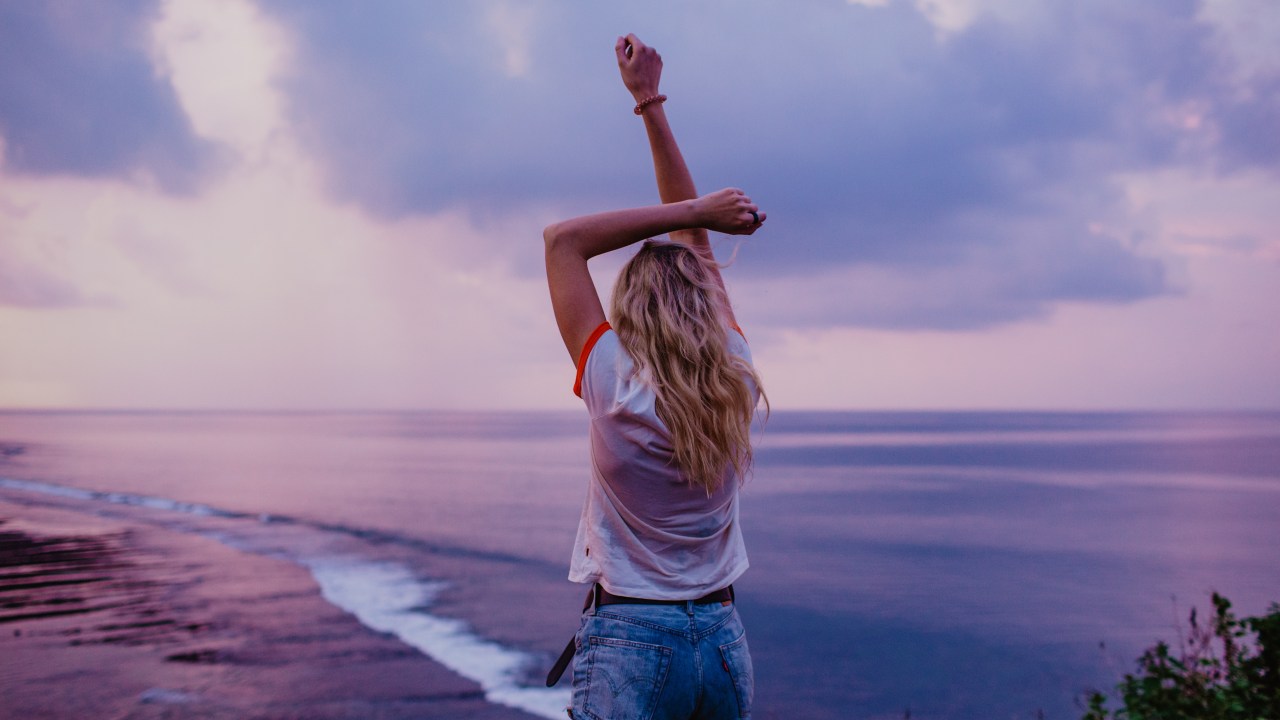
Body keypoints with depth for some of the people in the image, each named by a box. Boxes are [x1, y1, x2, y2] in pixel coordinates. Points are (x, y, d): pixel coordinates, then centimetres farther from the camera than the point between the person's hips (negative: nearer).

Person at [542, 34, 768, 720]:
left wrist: (694, 213, -5)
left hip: (628, 646, -4)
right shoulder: (736, 382, -2)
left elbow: (563, 238, -4)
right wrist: (650, 102, 14)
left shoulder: (615, 387, -13)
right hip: (724, 642, 5)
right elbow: (694, 241, 8)